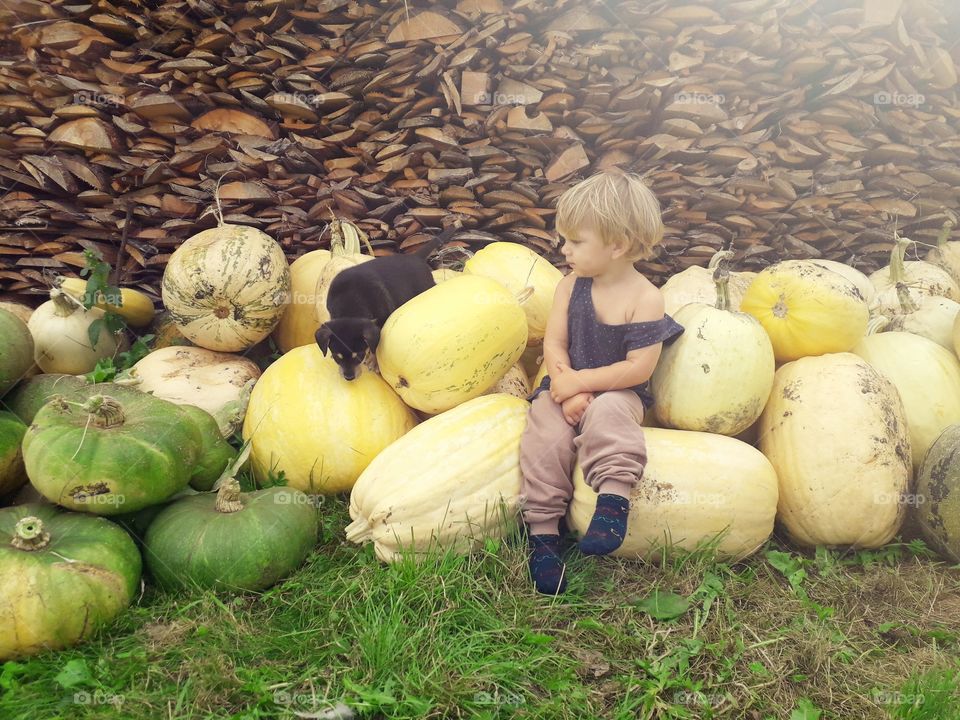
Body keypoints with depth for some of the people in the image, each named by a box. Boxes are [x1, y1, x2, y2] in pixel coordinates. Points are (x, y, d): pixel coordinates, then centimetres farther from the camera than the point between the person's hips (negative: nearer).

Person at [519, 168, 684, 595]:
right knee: (546, 439, -22)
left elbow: (638, 368, -16)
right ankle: (542, 532, -17)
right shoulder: (570, 287, 2)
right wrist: (567, 389, -18)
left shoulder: (645, 299, -11)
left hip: (617, 393, -3)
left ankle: (614, 499, -37)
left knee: (606, 414, -37)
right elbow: (554, 344, -1)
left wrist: (578, 382, -17)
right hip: (566, 388, 3)